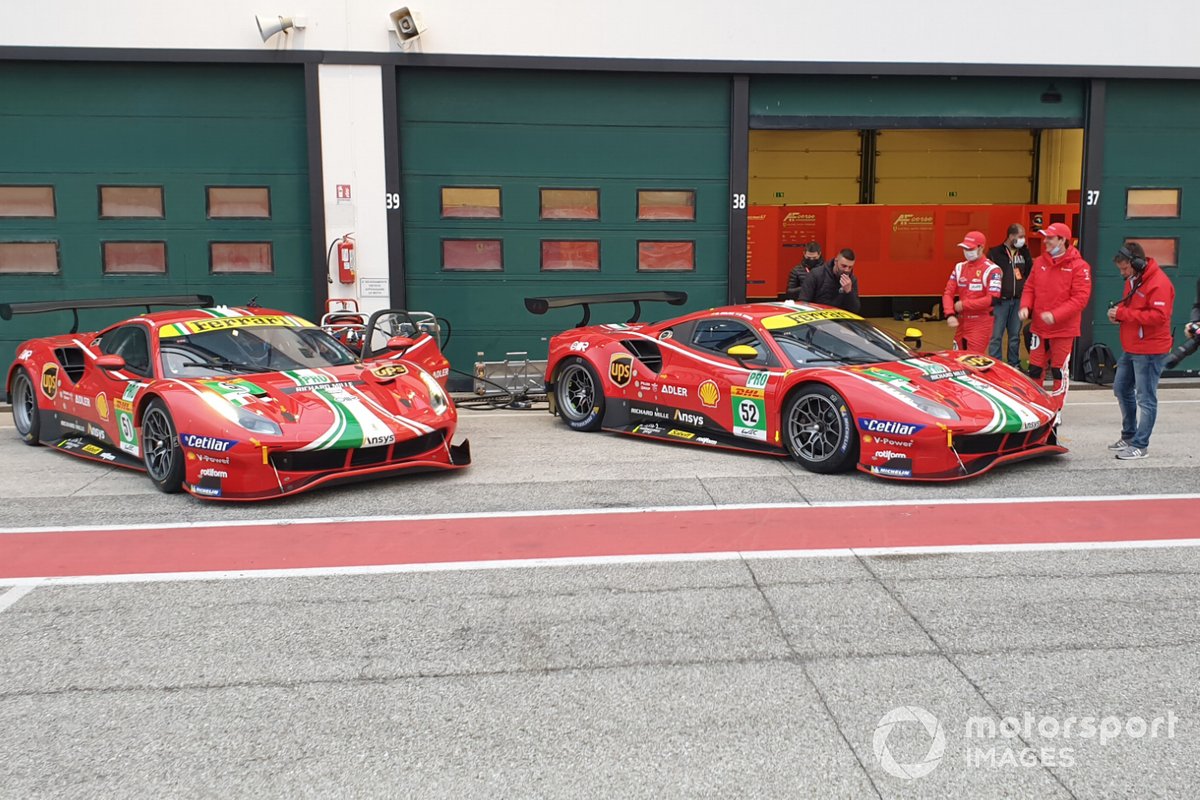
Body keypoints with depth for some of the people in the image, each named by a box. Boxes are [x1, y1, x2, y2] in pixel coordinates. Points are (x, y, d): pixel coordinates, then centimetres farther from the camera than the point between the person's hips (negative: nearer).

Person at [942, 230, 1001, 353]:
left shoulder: (991, 269, -9)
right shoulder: (959, 267, 11)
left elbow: (992, 299, -18)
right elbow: (948, 293, 6)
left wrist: (964, 305, -14)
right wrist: (950, 314, -11)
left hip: (980, 324, -6)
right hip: (962, 322, 6)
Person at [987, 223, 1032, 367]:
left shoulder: (1024, 253, 11)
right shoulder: (995, 253, -4)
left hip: (1018, 301, 5)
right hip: (1000, 301, -5)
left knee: (1015, 335, 11)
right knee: (996, 336, -5)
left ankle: (1014, 365, 20)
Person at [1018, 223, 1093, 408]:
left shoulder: (1078, 266, -12)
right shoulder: (1039, 262, 5)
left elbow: (1080, 298, -16)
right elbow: (1029, 288, 12)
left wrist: (1055, 315, -25)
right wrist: (1025, 306, -7)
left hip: (1063, 329, -5)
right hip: (1038, 326, 5)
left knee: (1059, 370, 5)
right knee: (1035, 368, 11)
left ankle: (1055, 410, 17)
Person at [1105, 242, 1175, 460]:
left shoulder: (1159, 283, -17)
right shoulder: (1133, 280, 12)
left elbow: (1159, 316, -25)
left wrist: (1124, 314, -23)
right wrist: (1118, 312, 1)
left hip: (1149, 351, -10)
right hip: (1131, 348, 10)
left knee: (1145, 398, -4)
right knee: (1121, 389, 18)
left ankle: (1140, 446, 1)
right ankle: (1129, 436, 32)